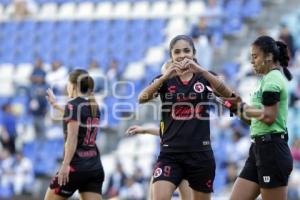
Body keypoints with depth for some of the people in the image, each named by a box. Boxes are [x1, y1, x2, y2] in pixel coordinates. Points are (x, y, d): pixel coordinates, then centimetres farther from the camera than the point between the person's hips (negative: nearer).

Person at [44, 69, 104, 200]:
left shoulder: (73, 105, -8)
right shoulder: (94, 106, 14)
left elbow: (72, 138, -18)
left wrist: (65, 165, -22)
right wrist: (55, 105, 43)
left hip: (76, 166, -7)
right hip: (95, 167, 7)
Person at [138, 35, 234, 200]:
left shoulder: (205, 77, 4)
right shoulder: (165, 80, 4)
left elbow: (227, 93, -17)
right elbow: (142, 98, -15)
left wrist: (201, 70, -30)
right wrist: (166, 76, -30)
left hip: (201, 154, 1)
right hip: (170, 154, -1)